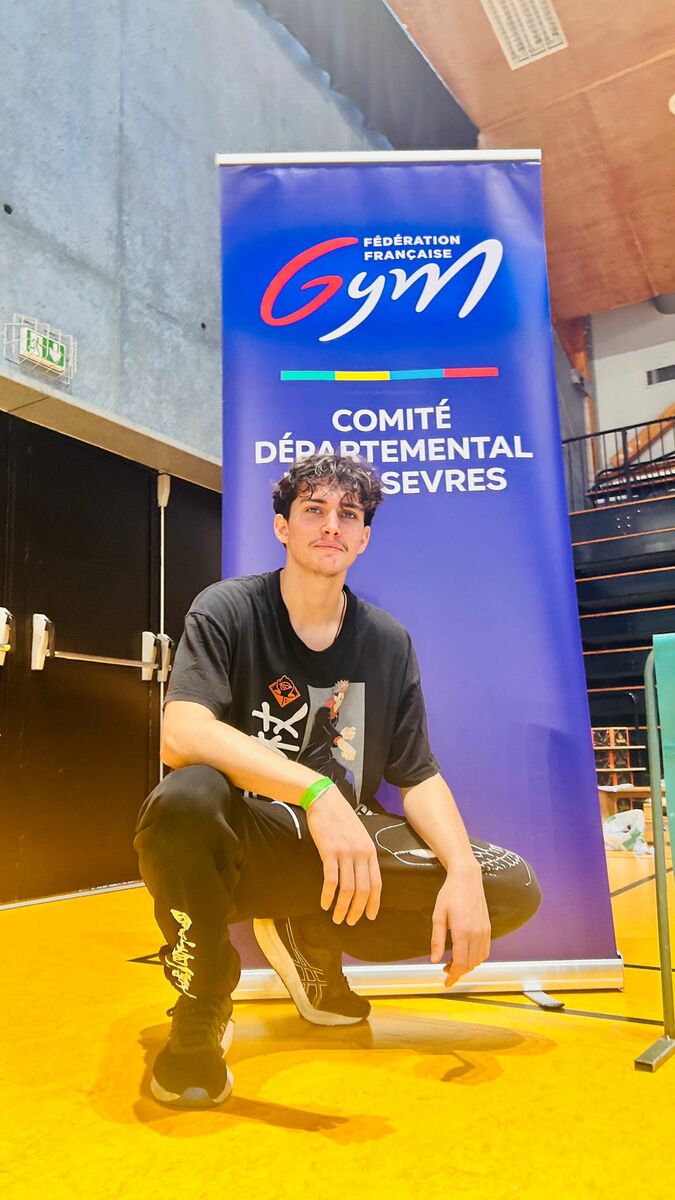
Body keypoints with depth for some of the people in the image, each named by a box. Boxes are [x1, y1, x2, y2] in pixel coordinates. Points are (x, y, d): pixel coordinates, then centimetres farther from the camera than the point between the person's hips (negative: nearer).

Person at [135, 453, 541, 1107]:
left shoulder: (388, 642, 3)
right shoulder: (228, 610, -9)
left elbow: (420, 777, 3)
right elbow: (181, 734, -26)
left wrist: (464, 871, -17)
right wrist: (316, 792, -40)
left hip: (350, 845, 5)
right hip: (249, 844, -4)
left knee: (512, 888, -11)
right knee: (183, 799, -38)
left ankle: (310, 943, 12)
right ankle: (200, 1010, -7)